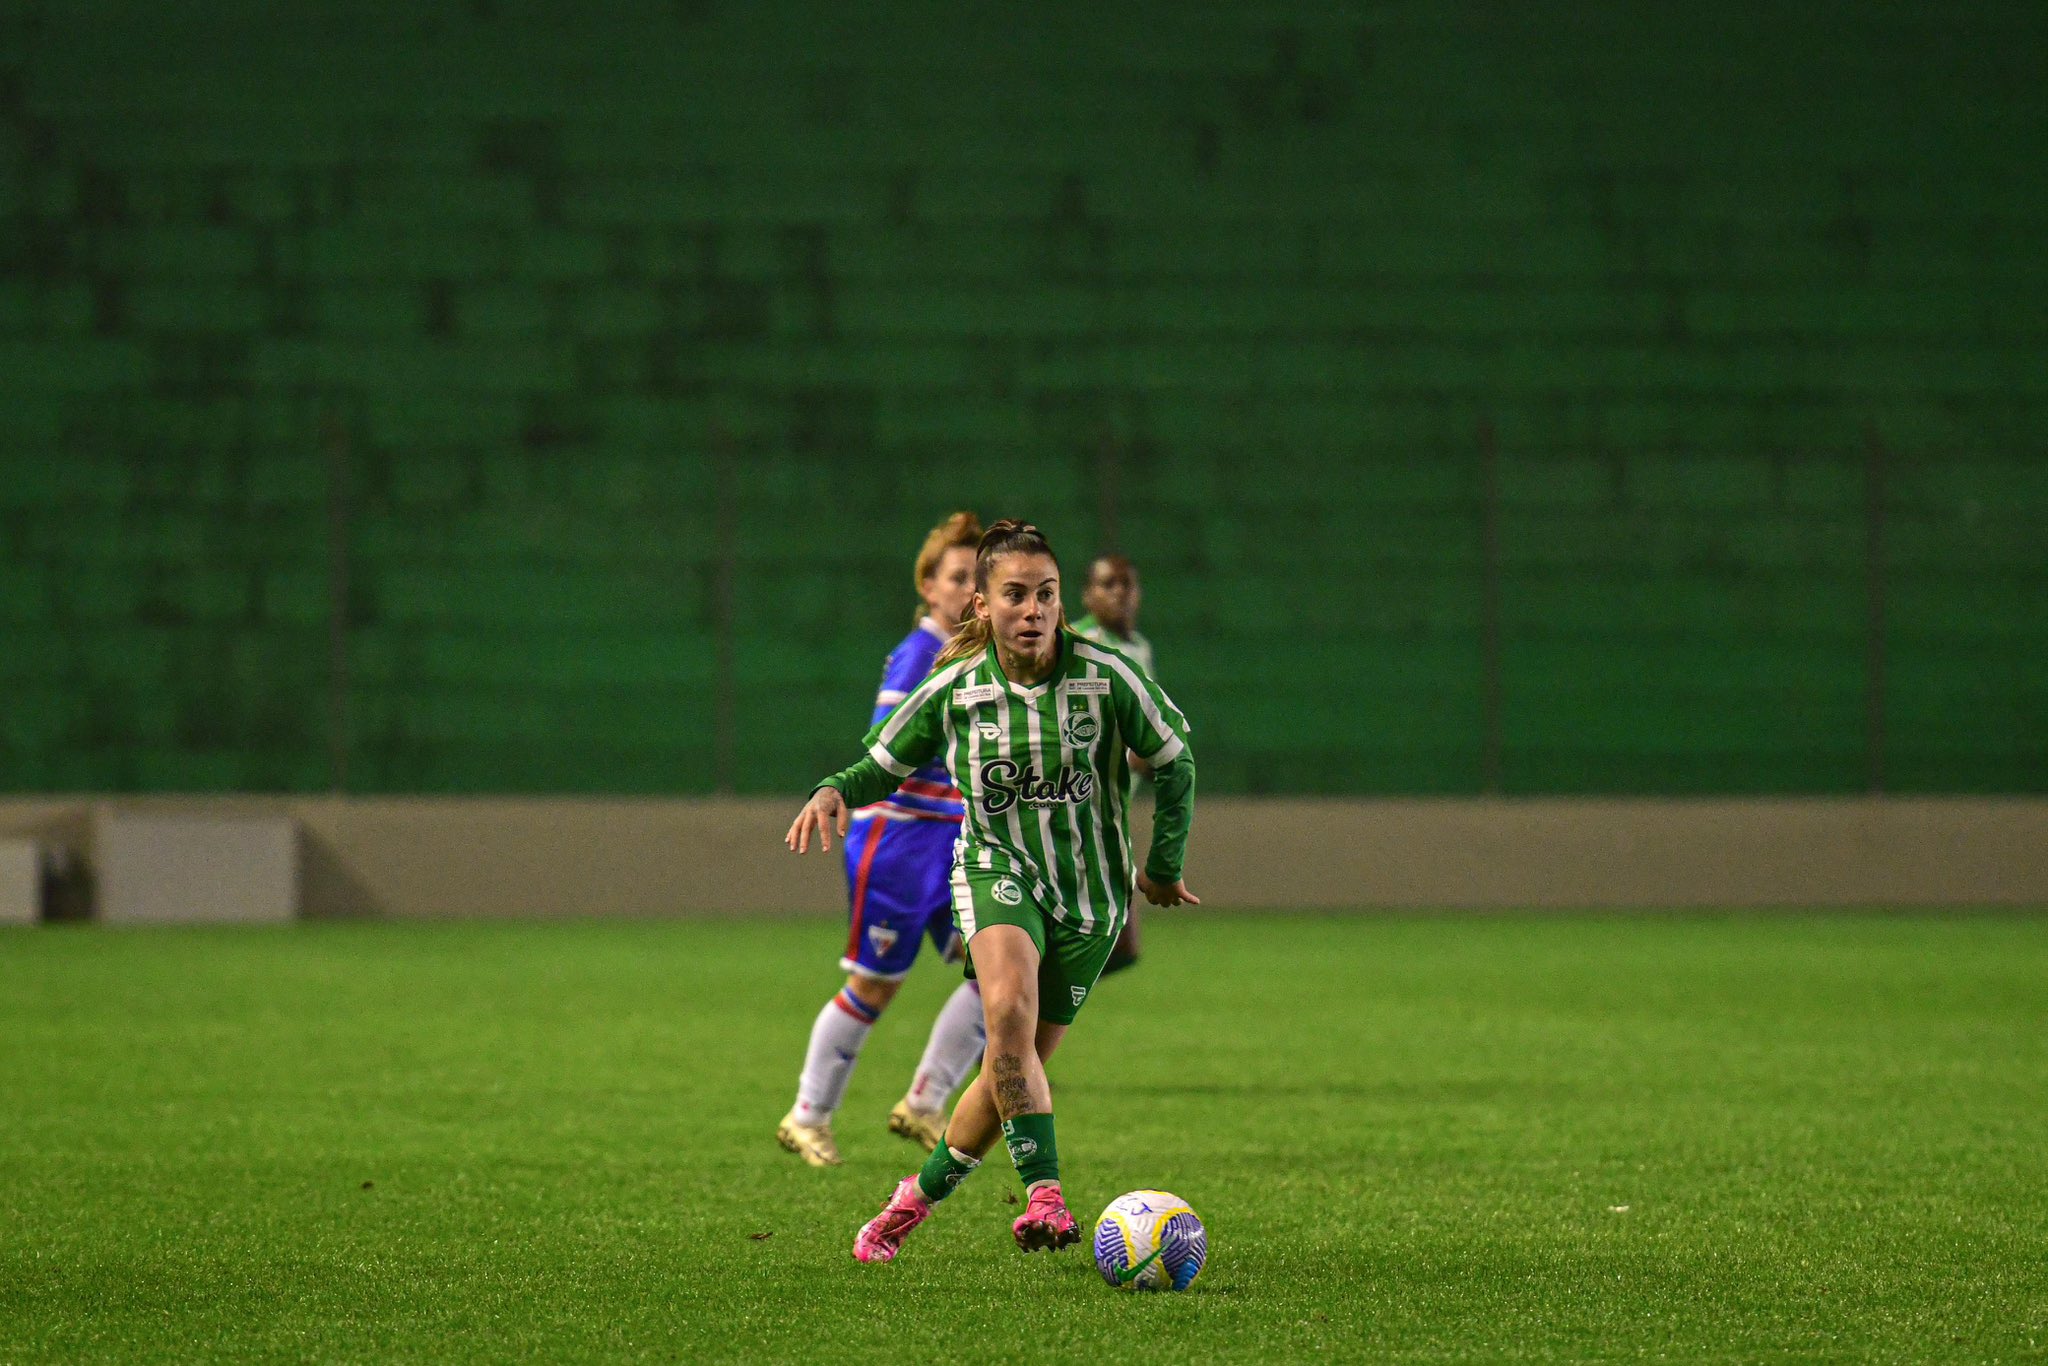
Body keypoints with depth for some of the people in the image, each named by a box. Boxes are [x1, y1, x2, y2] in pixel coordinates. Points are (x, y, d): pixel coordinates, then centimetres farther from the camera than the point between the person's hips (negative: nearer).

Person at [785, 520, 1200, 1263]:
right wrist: (834, 792, -15)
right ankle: (1045, 1195, -33)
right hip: (996, 871, 0)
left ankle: (916, 1197, 26)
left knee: (1016, 1069, 3)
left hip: (1089, 891, 1)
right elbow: (885, 762, 7)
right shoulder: (955, 687, -7)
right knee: (1009, 1009, -32)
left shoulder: (1105, 675, -12)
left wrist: (1163, 866, 9)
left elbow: (1174, 761, 2)